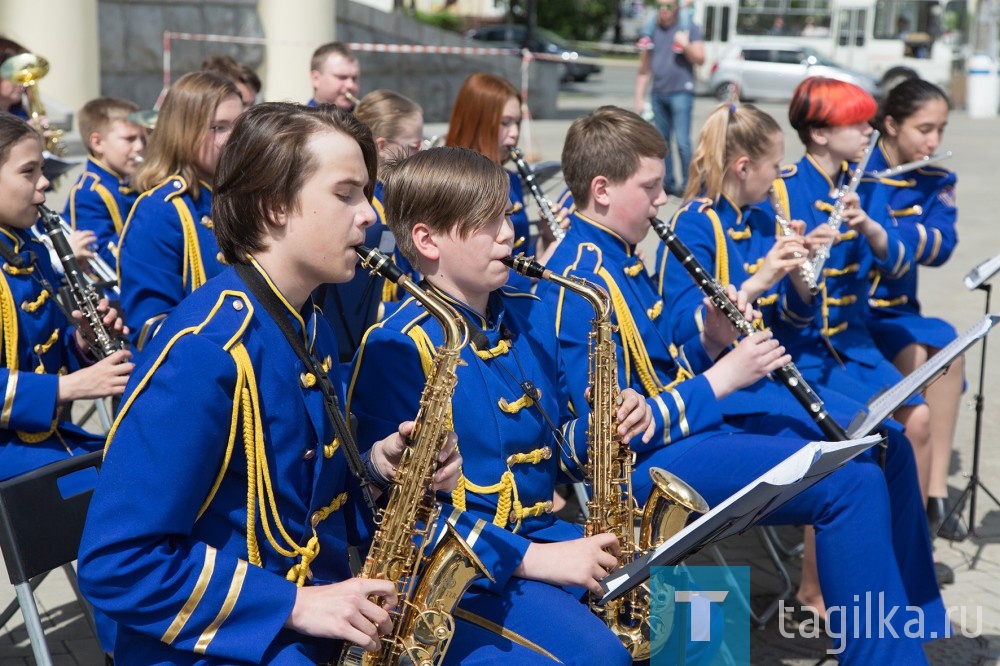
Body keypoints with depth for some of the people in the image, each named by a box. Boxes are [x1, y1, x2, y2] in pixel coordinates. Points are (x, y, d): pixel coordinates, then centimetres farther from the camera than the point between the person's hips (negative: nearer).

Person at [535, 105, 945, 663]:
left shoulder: (620, 261, 12)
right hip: (645, 468, -10)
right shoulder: (581, 284, -19)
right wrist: (718, 380, -18)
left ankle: (920, 621, 21)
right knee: (852, 484, -22)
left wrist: (711, 344, -1)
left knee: (879, 450, 10)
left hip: (687, 431, 10)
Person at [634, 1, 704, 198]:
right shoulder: (651, 30, 11)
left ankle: (687, 183, -2)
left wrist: (686, 46, -21)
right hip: (658, 93, 5)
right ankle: (668, 182, 17)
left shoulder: (689, 28, 0)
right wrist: (639, 98, 11)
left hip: (680, 92, -5)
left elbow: (700, 59, -3)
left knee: (682, 141, -10)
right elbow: (644, 68, 14)